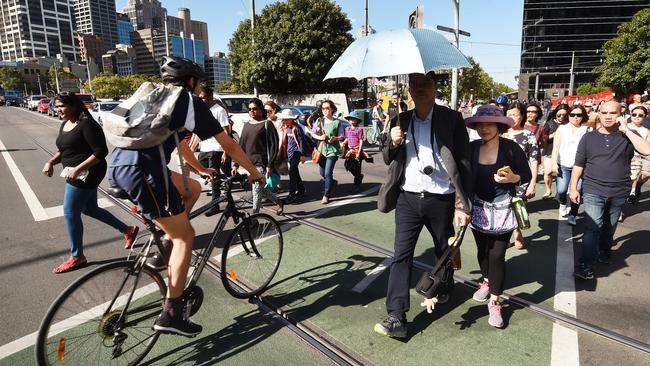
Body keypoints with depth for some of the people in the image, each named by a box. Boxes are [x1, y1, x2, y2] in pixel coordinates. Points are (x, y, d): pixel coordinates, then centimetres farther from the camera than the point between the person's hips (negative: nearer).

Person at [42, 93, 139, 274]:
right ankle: (128, 230, 30)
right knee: (90, 209, 18)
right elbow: (63, 150, 22)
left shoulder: (86, 125, -18)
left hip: (86, 174, -10)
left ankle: (77, 257, 13)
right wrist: (51, 162, 3)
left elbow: (101, 151, -23)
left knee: (70, 214, -2)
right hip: (76, 175, 10)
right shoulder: (64, 124, 11)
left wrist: (78, 169, -26)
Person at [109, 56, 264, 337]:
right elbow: (229, 146, 8)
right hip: (142, 171, -8)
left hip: (119, 166, 8)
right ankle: (171, 315, 7)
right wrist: (254, 172, 21)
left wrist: (200, 169, 49)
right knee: (184, 237, 3)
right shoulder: (191, 101, 6)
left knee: (192, 189, 24)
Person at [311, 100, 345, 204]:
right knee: (322, 173, 15)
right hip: (321, 149, 4)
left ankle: (326, 195, 2)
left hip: (332, 150, -4)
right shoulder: (319, 121, 1)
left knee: (328, 174, -10)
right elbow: (313, 133, 7)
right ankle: (333, 182, 45)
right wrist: (319, 137, -12)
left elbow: (342, 137, -1)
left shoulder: (337, 122, -6)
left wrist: (335, 138, -22)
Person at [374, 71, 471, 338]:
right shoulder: (401, 121, 6)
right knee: (401, 256, -2)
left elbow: (463, 163, -5)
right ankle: (396, 317, 3)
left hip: (441, 200, -1)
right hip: (408, 199, 2)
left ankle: (442, 290, 46)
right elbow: (388, 160, 11)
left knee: (445, 252, 18)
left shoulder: (452, 119, -3)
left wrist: (463, 205, -11)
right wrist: (393, 143, -12)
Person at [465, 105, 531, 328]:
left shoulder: (510, 148, -10)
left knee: (497, 255, -1)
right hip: (478, 208, 3)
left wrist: (513, 178, -22)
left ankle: (495, 301, 14)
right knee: (482, 250, 17)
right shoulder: (472, 148, -3)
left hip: (503, 209, -3)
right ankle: (487, 281, 44)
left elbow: (527, 175, -2)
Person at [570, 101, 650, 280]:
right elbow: (578, 165, 4)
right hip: (593, 191, -1)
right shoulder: (589, 137, 1)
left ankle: (605, 250, 41)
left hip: (619, 193, 2)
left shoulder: (627, 136, 1)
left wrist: (626, 130, -15)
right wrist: (573, 188, 0)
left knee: (610, 226, 17)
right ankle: (586, 265, -11)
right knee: (592, 227, -11)